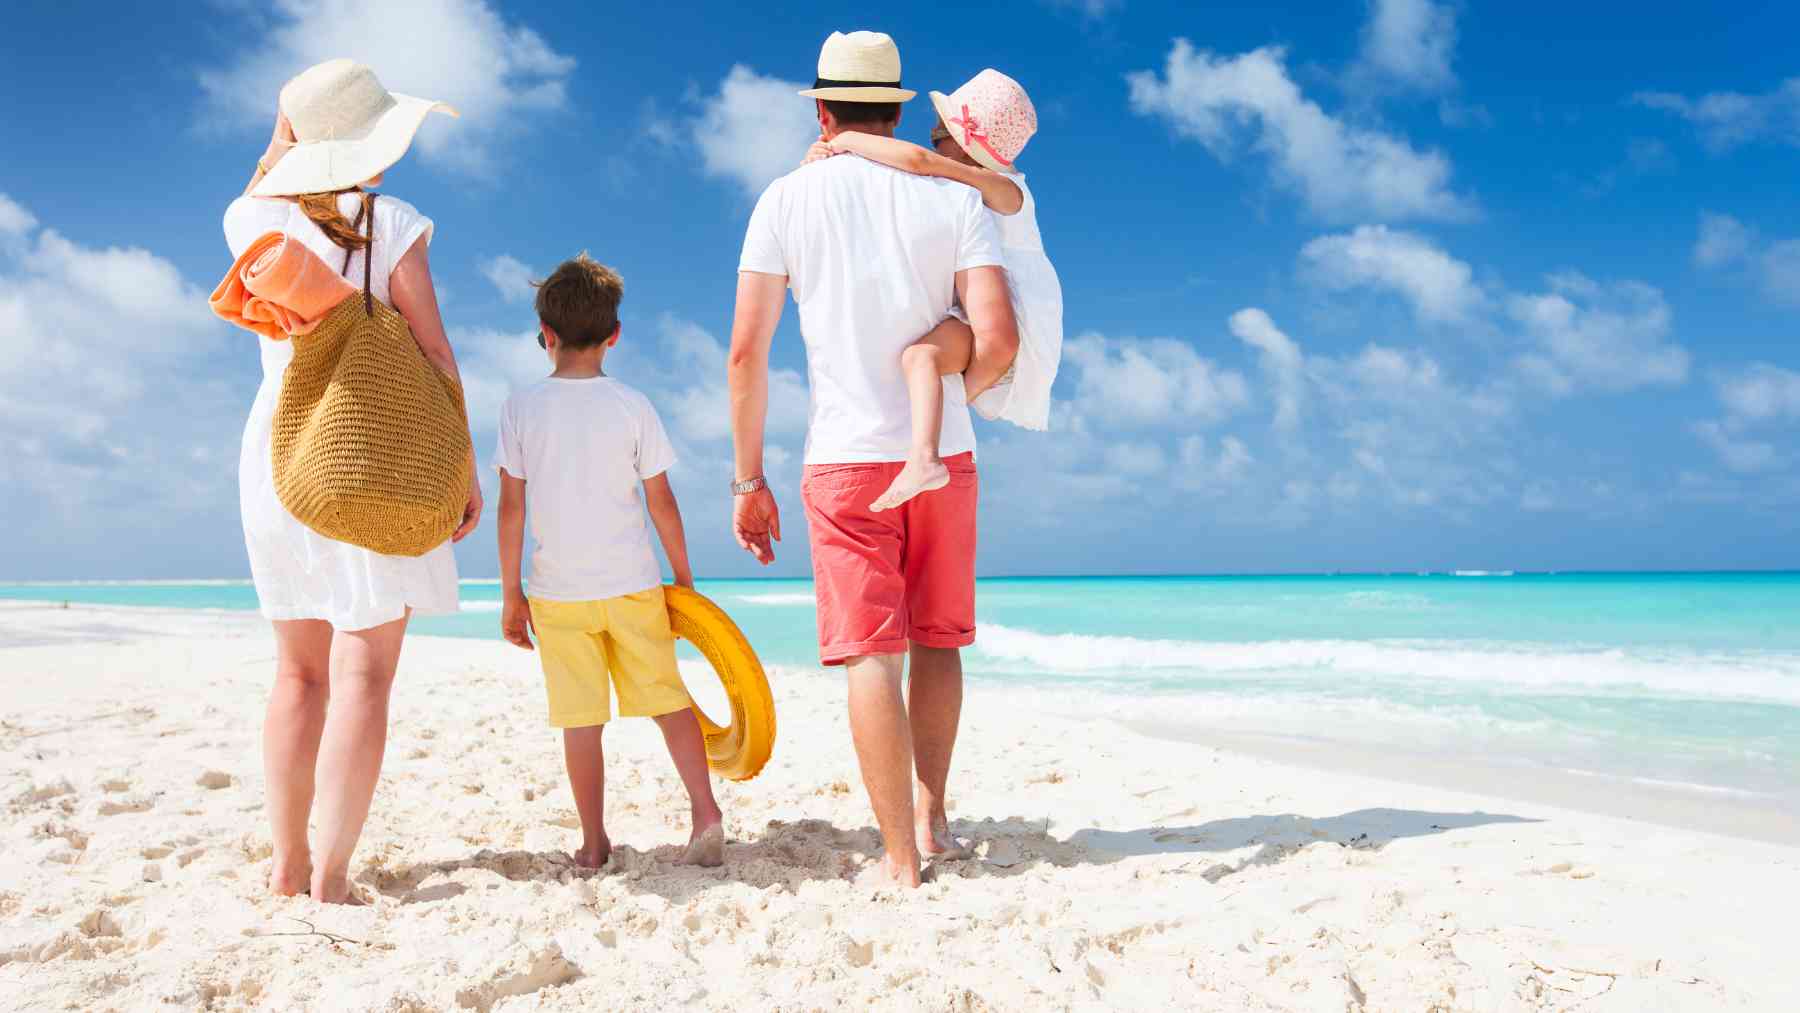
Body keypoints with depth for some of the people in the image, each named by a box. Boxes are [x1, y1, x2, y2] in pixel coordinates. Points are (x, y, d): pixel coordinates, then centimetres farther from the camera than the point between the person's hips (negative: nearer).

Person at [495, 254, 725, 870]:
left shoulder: (521, 407, -3)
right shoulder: (633, 407, -3)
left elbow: (511, 507, -3)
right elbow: (662, 503, 0)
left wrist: (511, 594, 4)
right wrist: (684, 579, 10)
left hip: (558, 591, 0)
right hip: (632, 585, 0)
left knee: (581, 720, 6)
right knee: (667, 697, 12)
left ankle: (593, 844, 12)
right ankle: (706, 812, 2)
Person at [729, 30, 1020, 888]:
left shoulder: (787, 198, 2)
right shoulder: (955, 198, 3)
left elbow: (745, 351, -3)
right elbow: (998, 339, -8)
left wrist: (749, 480, 4)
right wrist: (946, 398, 13)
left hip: (846, 459, -2)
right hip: (943, 456, 2)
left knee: (871, 655, 0)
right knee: (936, 638, 18)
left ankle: (901, 859, 3)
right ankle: (931, 814, 25)